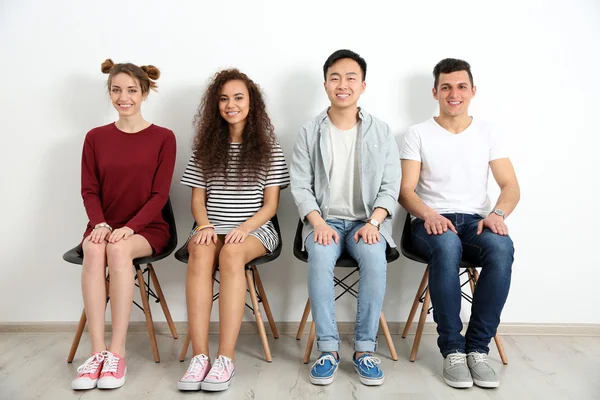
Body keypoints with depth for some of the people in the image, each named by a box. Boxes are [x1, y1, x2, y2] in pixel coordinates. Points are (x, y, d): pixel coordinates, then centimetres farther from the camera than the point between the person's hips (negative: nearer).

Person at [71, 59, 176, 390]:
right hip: (105, 226, 2)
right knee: (94, 250, -32)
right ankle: (97, 351, -28)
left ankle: (117, 353, -28)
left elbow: (159, 194, -5)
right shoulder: (96, 137, 9)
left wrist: (129, 227, -19)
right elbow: (89, 191, 5)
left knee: (119, 249, -34)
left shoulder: (163, 138, 0)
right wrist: (100, 223, -15)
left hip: (146, 228, -2)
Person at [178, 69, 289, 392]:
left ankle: (226, 358, -34)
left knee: (231, 253, -37)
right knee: (200, 252, -34)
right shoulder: (205, 146, 12)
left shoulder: (268, 148, 5)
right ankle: (200, 356, -34)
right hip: (212, 228, 2)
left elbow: (271, 204, 1)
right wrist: (205, 225, -12)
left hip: (254, 229, -2)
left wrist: (244, 228, -16)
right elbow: (198, 199, 10)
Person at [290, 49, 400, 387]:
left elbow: (390, 187, 2)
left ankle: (365, 349, -17)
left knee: (375, 258, -31)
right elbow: (301, 186, 0)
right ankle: (329, 348, -19)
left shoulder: (381, 132, 5)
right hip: (325, 219, 0)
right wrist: (319, 223, -15)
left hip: (368, 219, 0)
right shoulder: (309, 132, 4)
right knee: (320, 258, -32)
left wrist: (373, 222, -14)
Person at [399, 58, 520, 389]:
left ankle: (478, 348, -20)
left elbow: (510, 186, 6)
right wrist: (428, 214, -23)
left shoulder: (489, 133, 12)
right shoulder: (418, 134, 6)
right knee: (447, 244, -38)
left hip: (476, 221, 2)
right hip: (431, 222, -2)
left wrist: (498, 213, -17)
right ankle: (453, 349, -24)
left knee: (501, 247, -33)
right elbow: (406, 191, -2)